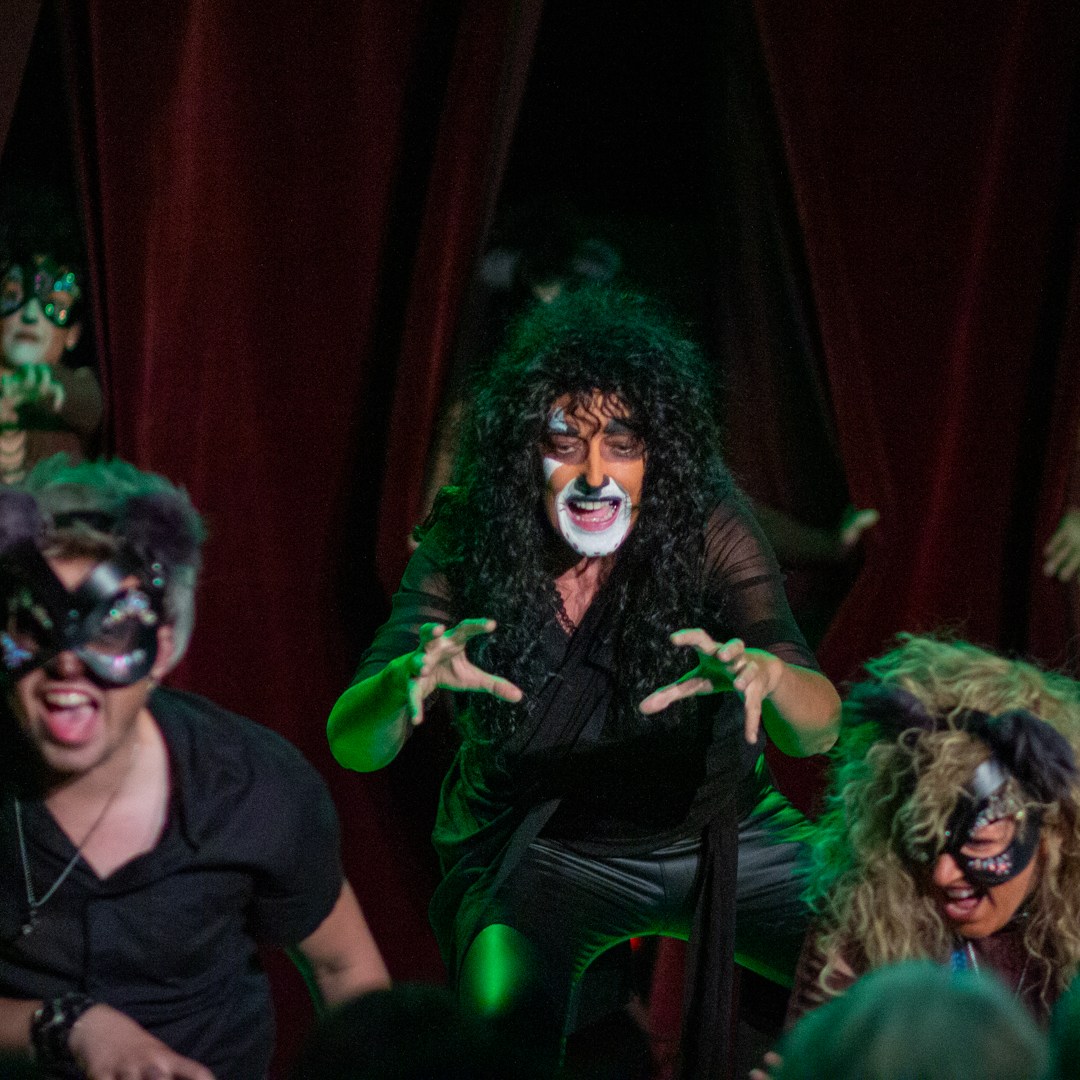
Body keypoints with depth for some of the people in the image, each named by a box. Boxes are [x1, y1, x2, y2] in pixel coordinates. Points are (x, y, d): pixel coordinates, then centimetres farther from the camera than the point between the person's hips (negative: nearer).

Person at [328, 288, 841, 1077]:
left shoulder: (709, 533, -16)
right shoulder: (467, 550, -16)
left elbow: (818, 731, -24)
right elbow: (351, 746, -21)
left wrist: (764, 675, -48)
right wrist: (407, 681, -45)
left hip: (715, 830, 2)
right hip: (536, 849, -2)